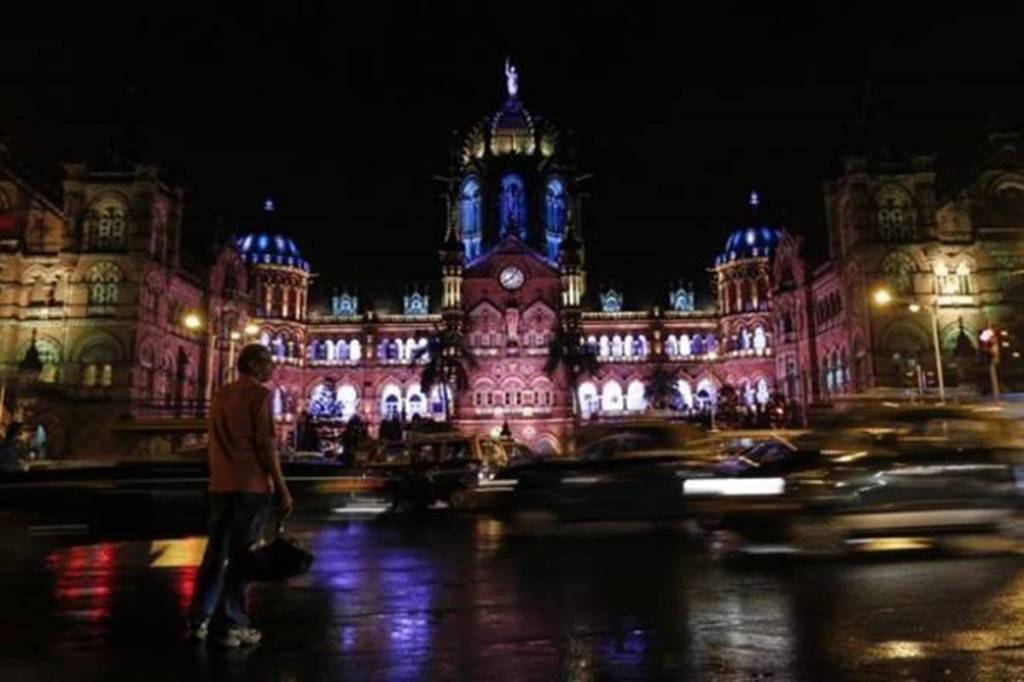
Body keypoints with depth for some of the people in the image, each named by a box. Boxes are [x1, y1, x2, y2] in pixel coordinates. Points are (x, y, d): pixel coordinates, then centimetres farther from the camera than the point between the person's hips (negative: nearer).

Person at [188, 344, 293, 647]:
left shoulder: (221, 395, 15)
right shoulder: (259, 394, -8)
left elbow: (216, 443, 17)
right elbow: (265, 445, -14)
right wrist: (282, 488, -11)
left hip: (220, 485, 7)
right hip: (251, 485, -7)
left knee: (215, 553, 15)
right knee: (240, 557, 1)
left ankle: (199, 621, 19)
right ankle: (230, 624, 6)